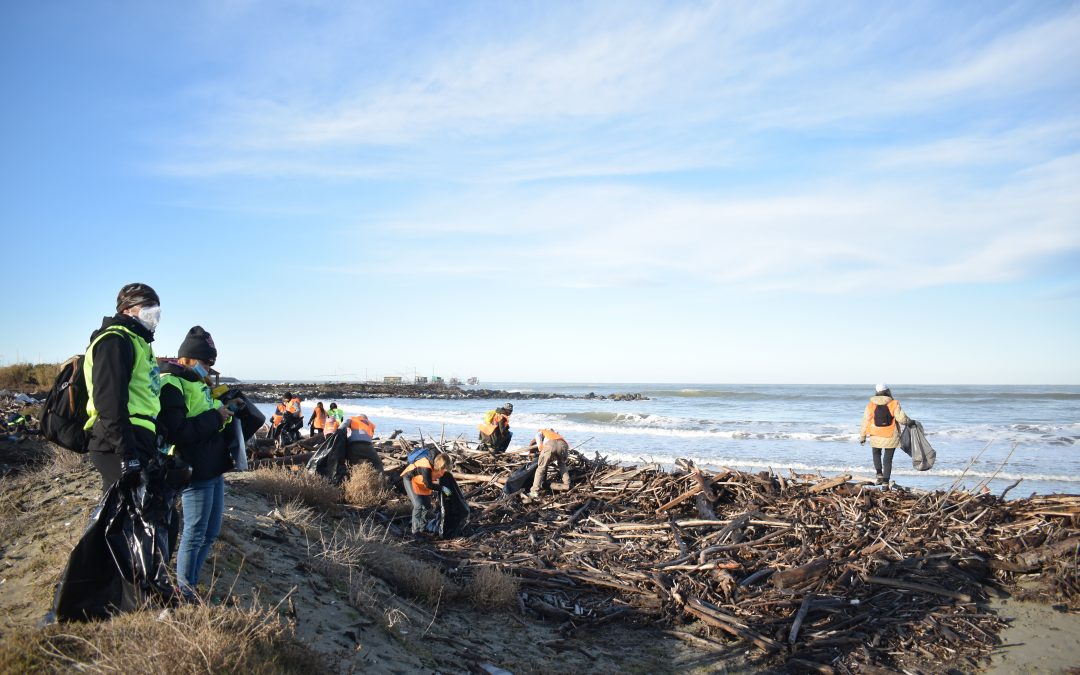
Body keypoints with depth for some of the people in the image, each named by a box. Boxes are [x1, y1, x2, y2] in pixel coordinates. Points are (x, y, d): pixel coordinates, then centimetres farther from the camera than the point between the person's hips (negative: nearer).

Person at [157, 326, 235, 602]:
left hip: (214, 469, 10)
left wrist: (226, 414, 8)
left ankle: (192, 582, 26)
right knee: (195, 533, -1)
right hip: (196, 472, -10)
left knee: (211, 532, 15)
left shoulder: (197, 383, 17)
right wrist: (214, 418, -18)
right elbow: (176, 432, -24)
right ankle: (185, 590, 12)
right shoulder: (172, 384, -13)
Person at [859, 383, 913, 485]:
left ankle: (879, 473, 12)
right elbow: (901, 418, -14)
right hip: (891, 438, -1)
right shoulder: (894, 404, -7)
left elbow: (865, 422, 0)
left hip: (876, 437, 1)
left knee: (876, 454, 27)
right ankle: (885, 482, 4)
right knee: (888, 459, 8)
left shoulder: (870, 405, -3)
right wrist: (911, 421, 7)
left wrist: (862, 437, 8)